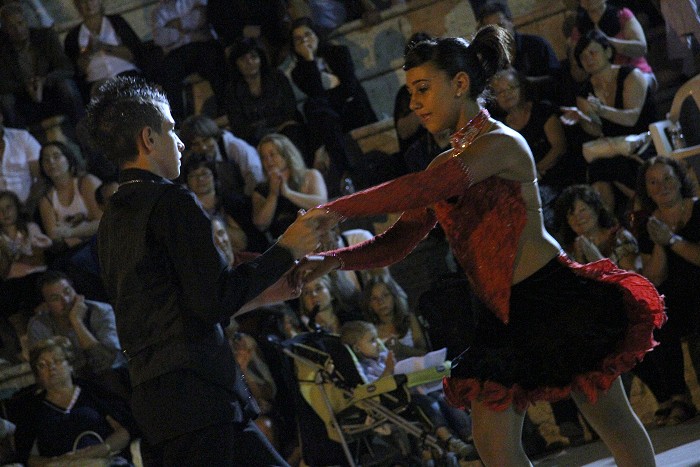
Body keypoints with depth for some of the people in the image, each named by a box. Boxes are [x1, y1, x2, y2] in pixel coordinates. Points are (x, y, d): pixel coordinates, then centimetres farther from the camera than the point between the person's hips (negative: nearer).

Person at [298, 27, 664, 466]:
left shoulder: (501, 143, -14)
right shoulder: (446, 164, 13)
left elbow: (425, 189, -28)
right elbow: (398, 241, 8)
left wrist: (335, 209, -28)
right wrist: (334, 259, -10)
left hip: (554, 298, -8)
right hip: (500, 314, 8)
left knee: (612, 419, 3)